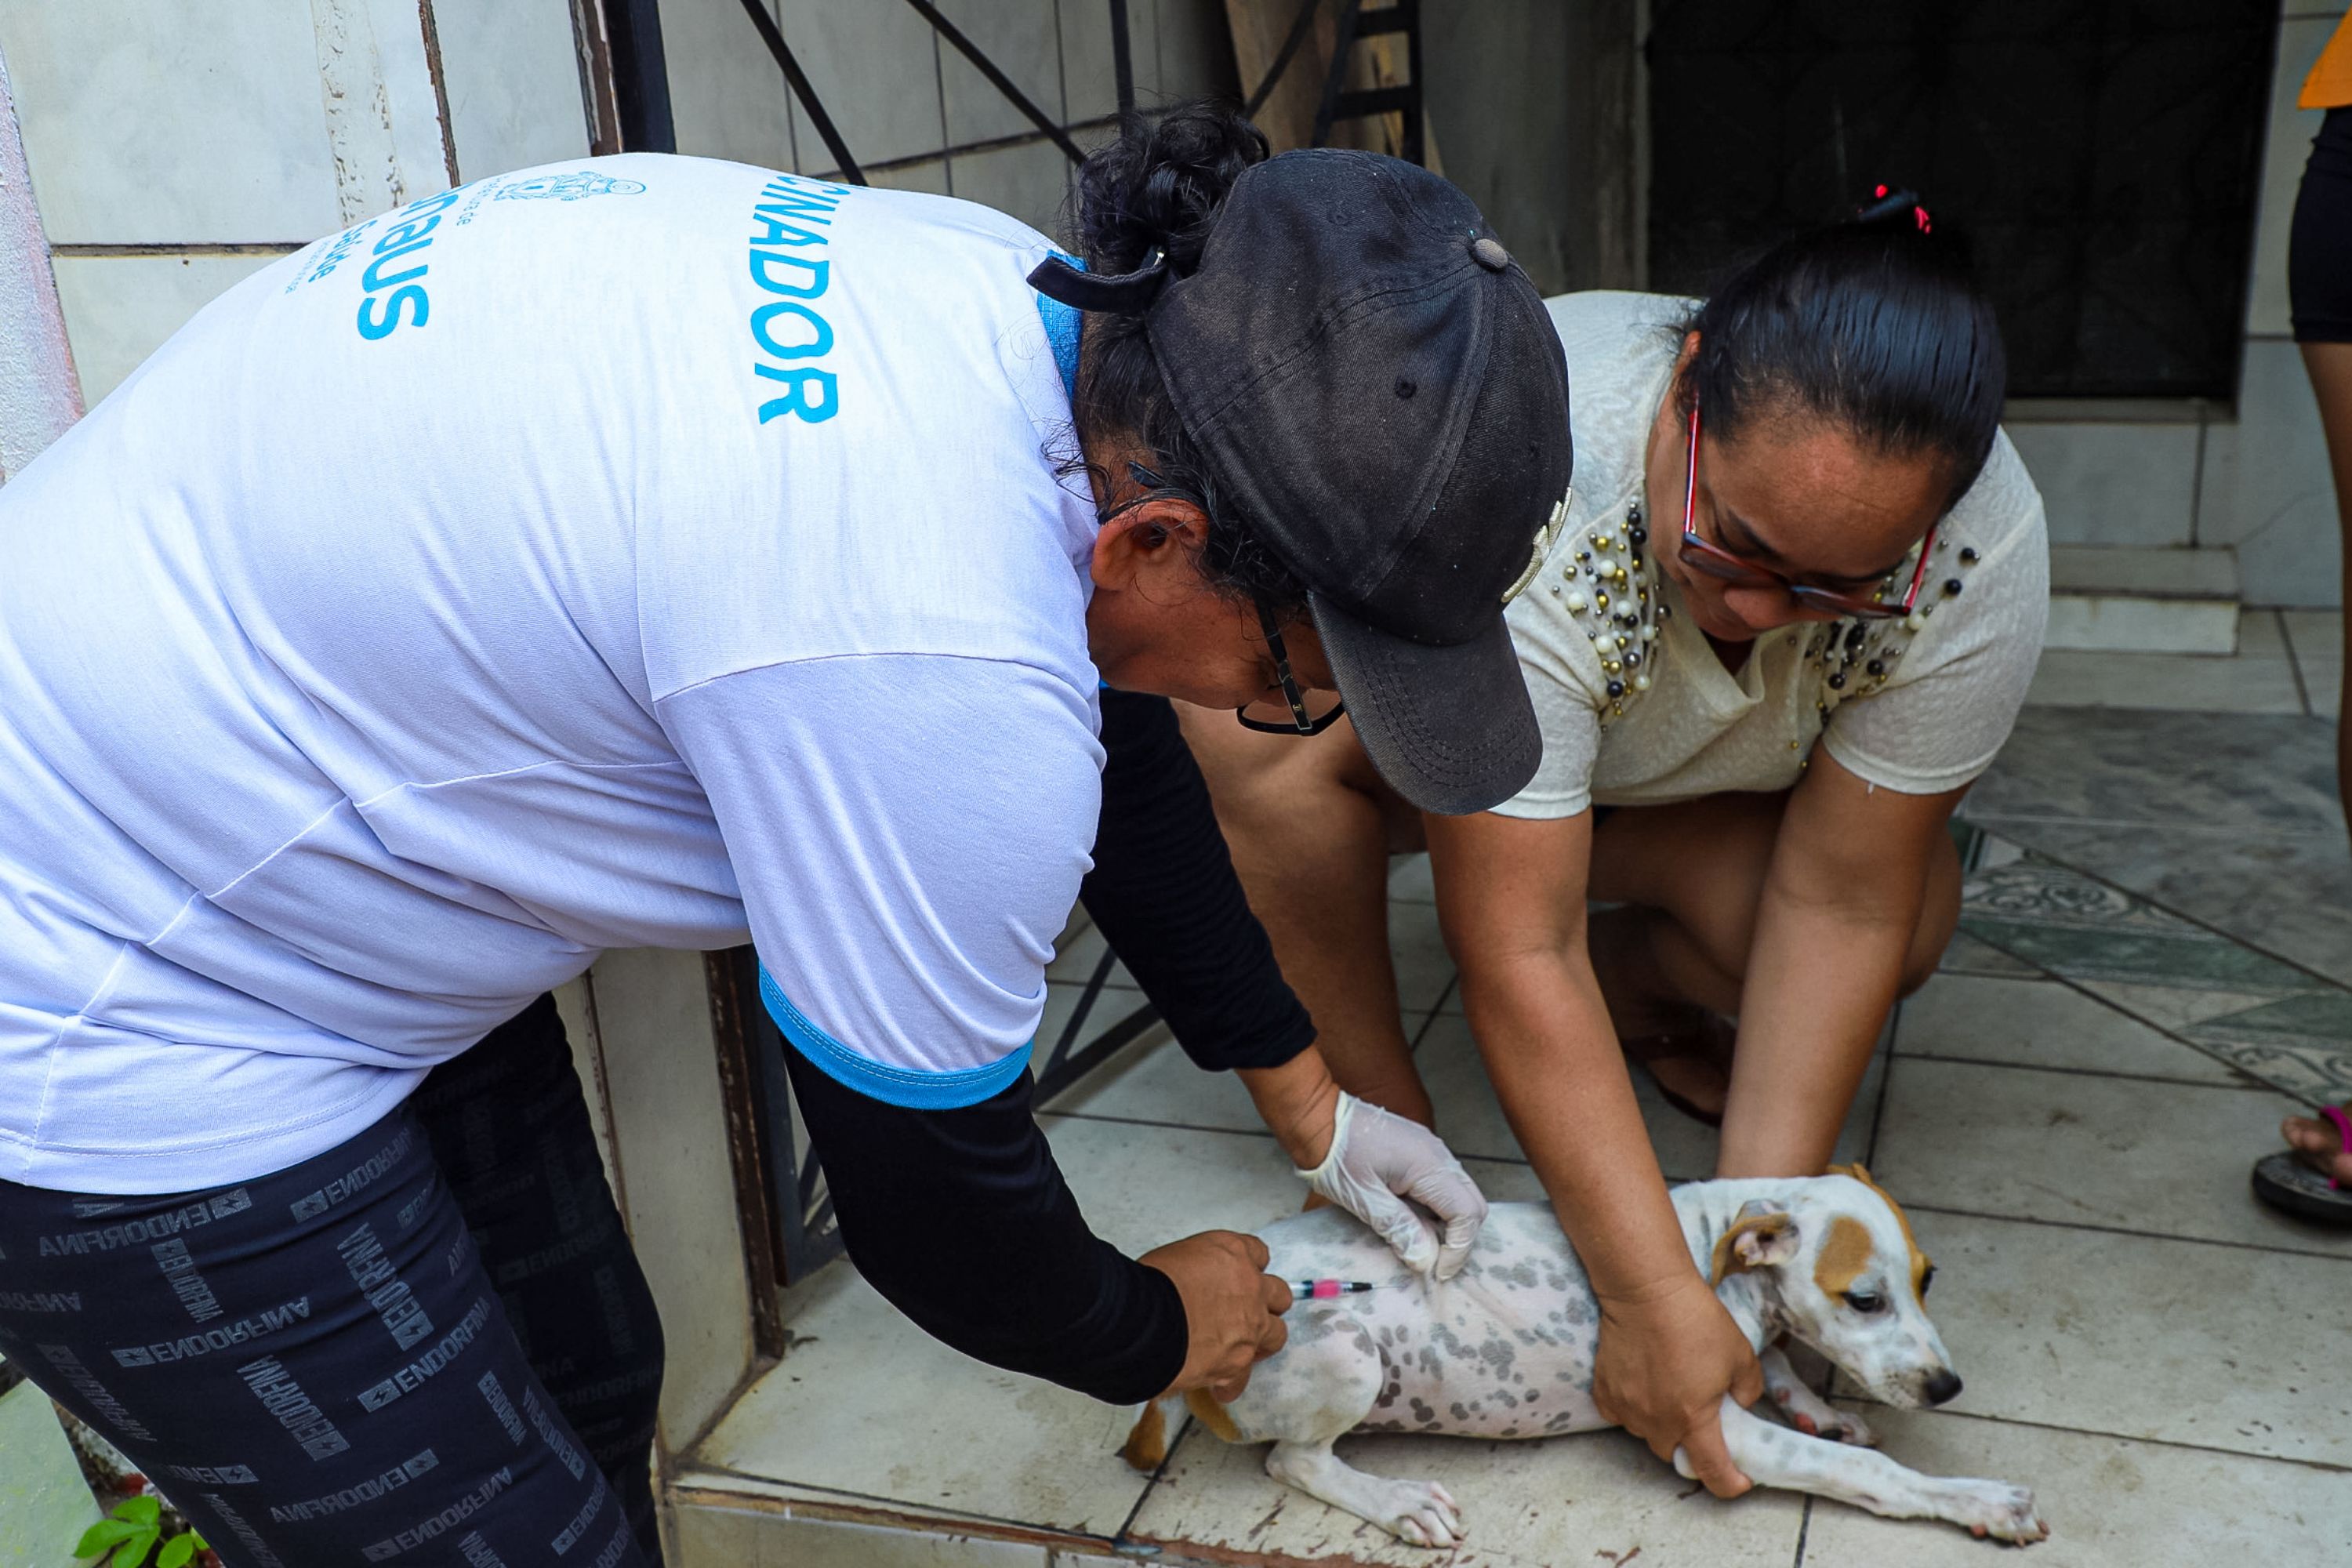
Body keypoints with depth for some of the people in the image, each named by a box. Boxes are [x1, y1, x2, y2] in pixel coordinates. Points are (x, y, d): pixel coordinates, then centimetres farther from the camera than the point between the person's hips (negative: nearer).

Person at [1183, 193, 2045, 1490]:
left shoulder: (1981, 555, -29)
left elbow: (1840, 900, -24)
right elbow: (1517, 950, -41)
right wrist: (1653, 1297, -41)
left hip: (1679, 780, 3)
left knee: (1906, 913, -25)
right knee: (1253, 733, -36)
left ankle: (1636, 994, 6)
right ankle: (1379, 1119, -12)